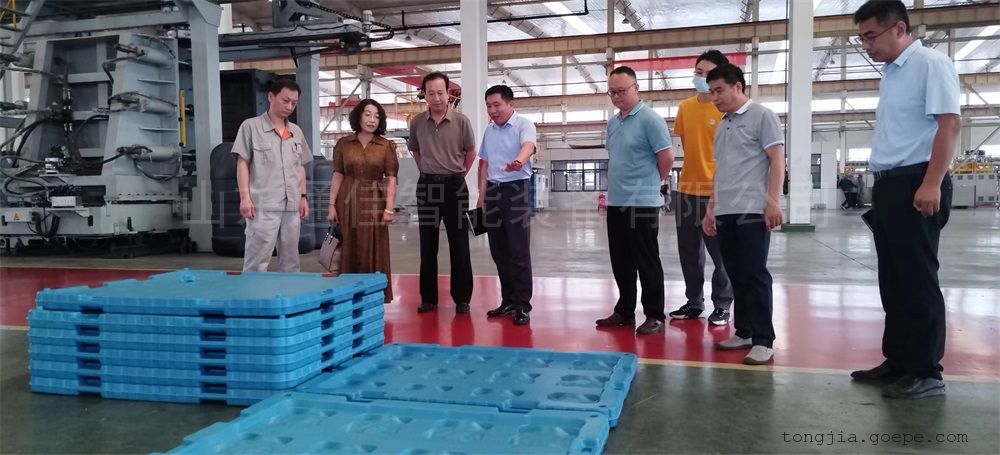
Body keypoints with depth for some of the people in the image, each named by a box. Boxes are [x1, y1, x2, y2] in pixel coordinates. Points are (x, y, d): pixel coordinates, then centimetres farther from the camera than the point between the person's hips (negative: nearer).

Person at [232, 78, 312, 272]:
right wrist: (245, 197, -11)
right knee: (256, 262, -5)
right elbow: (242, 163, -4)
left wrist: (303, 196, 13)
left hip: (291, 206, 6)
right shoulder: (251, 126, -1)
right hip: (263, 206, -5)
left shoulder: (296, 132, 14)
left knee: (290, 261, 11)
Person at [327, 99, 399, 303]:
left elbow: (391, 178, -1)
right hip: (348, 202, 1)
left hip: (374, 204, -1)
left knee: (374, 252, 3)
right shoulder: (343, 144, 5)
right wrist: (332, 205, 0)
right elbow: (337, 176, 5)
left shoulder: (386, 146, 2)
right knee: (349, 252, 6)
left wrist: (389, 206, -10)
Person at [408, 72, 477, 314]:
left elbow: (471, 152, 8)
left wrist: (458, 174, 8)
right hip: (427, 185, 2)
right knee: (427, 245, 7)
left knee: (459, 245, 1)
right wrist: (426, 171, 13)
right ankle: (428, 297, 16)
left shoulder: (461, 121, -5)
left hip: (454, 185, -2)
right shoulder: (416, 122, 1)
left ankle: (462, 298, 10)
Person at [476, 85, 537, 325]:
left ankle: (523, 305, 2)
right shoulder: (489, 130, 12)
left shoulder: (524, 125, -8)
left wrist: (519, 160, -52)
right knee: (499, 251, 10)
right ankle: (508, 300, 22)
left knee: (519, 251, -5)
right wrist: (482, 194, 13)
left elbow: (528, 146, -30)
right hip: (493, 191, 6)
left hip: (517, 190, -6)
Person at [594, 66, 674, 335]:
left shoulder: (649, 119, -11)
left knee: (647, 263, 0)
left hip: (641, 203, -8)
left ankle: (655, 316, 9)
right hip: (615, 203, 8)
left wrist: (650, 184, 1)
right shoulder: (613, 123, 13)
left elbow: (667, 157, -12)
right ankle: (624, 311, 24)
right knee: (621, 262, 13)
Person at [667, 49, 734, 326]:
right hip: (687, 188, 6)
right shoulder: (685, 107, 10)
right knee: (688, 250, 12)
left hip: (716, 190, -6)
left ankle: (722, 306, 13)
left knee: (719, 252, 2)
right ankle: (694, 302, 24)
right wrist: (696, 169, 9)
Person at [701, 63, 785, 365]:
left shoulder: (761, 116, 0)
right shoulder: (722, 126, 20)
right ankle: (743, 333, 19)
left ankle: (764, 341, -1)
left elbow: (777, 160, -7)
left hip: (752, 211, -7)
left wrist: (772, 201, -15)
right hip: (725, 213, 7)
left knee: (755, 275, -6)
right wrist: (710, 209, 19)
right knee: (737, 276, 10)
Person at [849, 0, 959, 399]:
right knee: (893, 281, 13)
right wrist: (882, 187, 18)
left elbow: (950, 123, -16)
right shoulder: (891, 73, 18)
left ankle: (926, 372, 6)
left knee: (918, 280, -4)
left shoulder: (930, 64, -8)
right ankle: (898, 362, 22)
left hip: (916, 184, -9)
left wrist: (931, 185, -23)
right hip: (888, 186, 9)